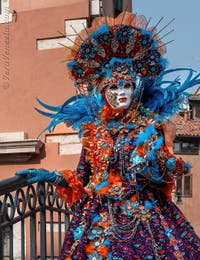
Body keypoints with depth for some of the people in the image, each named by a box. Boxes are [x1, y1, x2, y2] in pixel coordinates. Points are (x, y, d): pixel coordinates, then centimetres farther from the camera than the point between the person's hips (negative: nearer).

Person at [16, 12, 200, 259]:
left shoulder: (150, 125, 1)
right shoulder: (93, 129, 5)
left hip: (144, 215, -1)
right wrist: (52, 177, -1)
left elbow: (161, 174, 0)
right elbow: (82, 178, 9)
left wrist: (156, 163, -19)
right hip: (99, 217, 1)